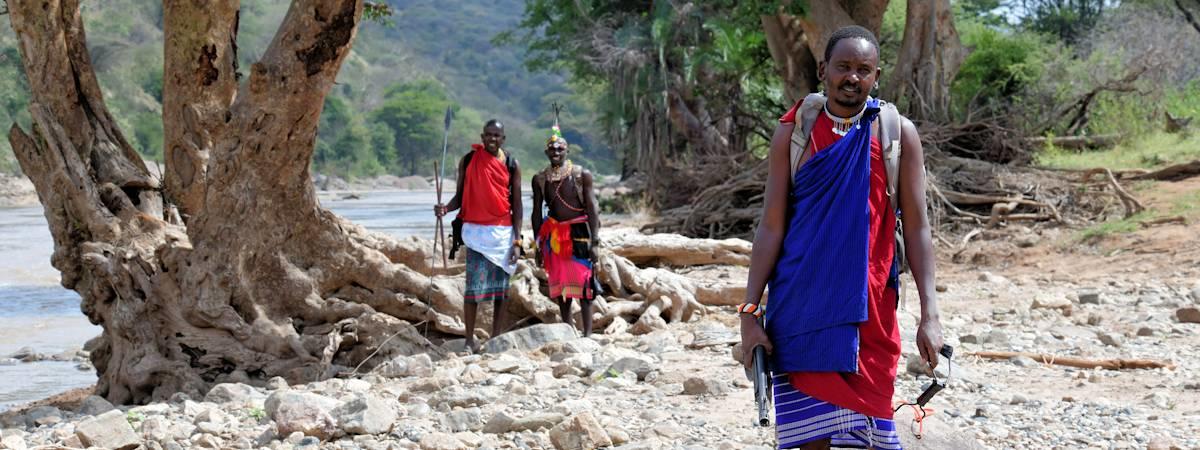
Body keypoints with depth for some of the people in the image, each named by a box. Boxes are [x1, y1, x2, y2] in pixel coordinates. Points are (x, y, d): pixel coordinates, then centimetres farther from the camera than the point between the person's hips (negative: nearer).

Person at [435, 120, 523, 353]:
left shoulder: (512, 165, 4)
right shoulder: (468, 161, 3)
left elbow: (516, 204, 4)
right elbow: (460, 196, 9)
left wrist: (517, 241, -2)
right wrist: (446, 208, -14)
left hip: (503, 231, 1)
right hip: (476, 230, -1)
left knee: (500, 289, 3)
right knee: (474, 288, -9)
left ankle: (496, 339, 10)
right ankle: (470, 340, -1)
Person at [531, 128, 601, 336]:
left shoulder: (582, 175, -4)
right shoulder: (540, 179, 5)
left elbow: (592, 210, -5)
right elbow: (537, 213, 10)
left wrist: (594, 242, -10)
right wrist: (538, 246, 7)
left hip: (579, 233, -3)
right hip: (554, 235, 3)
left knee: (582, 283, -6)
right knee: (559, 286, 6)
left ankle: (587, 332, -4)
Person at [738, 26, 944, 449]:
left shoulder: (898, 133, 1)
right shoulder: (793, 132, 2)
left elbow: (916, 228, 0)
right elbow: (771, 226, 2)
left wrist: (929, 314, -6)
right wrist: (749, 312, -3)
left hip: (869, 305, 0)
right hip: (801, 304, 0)